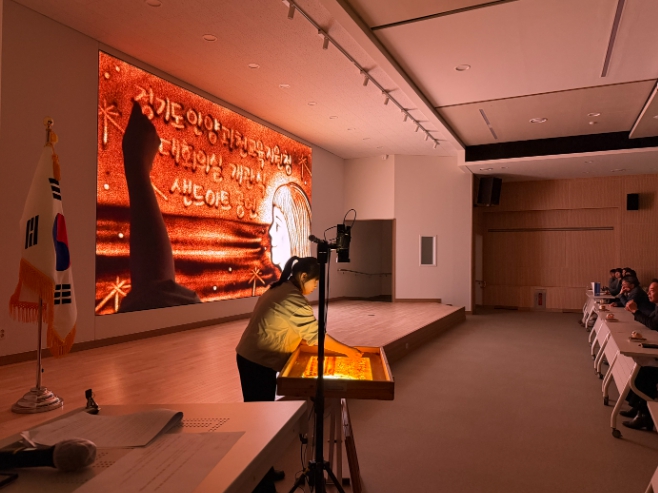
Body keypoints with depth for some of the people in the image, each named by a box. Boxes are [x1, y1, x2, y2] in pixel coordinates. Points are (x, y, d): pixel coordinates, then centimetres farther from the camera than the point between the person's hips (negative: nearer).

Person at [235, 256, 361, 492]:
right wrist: (347, 350, -11)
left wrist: (299, 341, 10)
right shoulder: (294, 299, -19)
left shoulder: (278, 289, 11)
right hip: (259, 363, -10)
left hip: (249, 358, 10)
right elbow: (315, 334, -19)